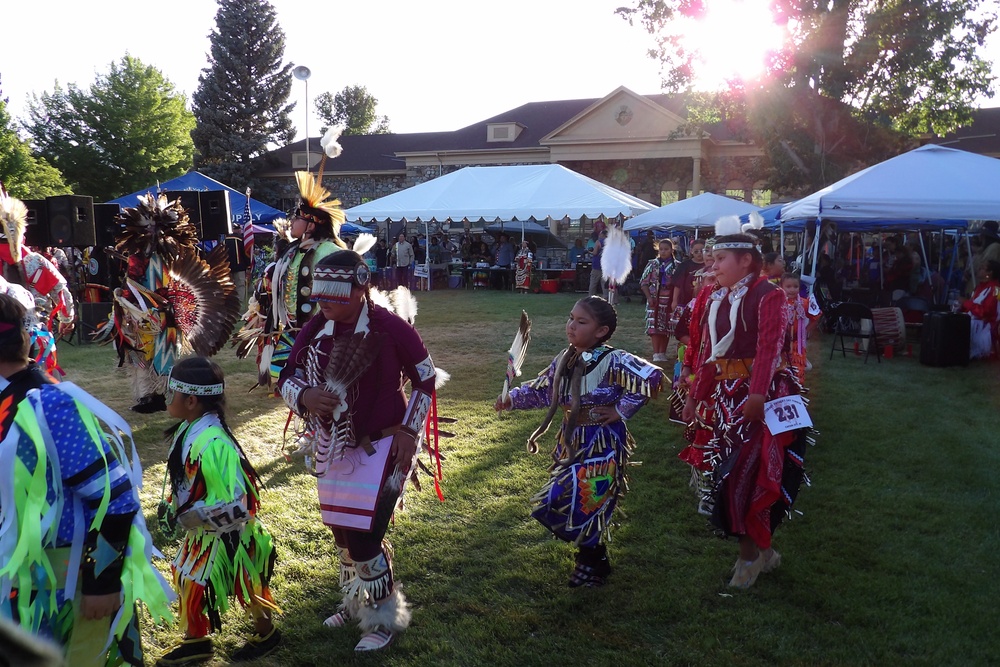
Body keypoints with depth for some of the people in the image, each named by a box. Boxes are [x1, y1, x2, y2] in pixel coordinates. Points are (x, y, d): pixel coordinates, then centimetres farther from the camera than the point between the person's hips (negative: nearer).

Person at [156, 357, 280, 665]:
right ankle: (195, 641, 40)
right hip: (202, 530, 9)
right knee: (186, 578, 20)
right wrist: (174, 507, 7)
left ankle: (266, 634, 37)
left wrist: (186, 517, -25)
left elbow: (233, 505, -32)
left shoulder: (212, 443, -34)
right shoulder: (189, 428, -3)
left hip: (228, 534, -9)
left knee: (245, 587, 12)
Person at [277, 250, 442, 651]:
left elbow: (426, 381, -5)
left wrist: (408, 430, -10)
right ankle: (355, 603, 44)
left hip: (380, 446, -6)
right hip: (332, 448, 6)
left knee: (363, 539, -8)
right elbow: (287, 379, 3)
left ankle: (385, 618, 16)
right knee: (342, 532, 19)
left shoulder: (391, 329, -17)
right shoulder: (315, 331, -3)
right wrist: (305, 396, -19)